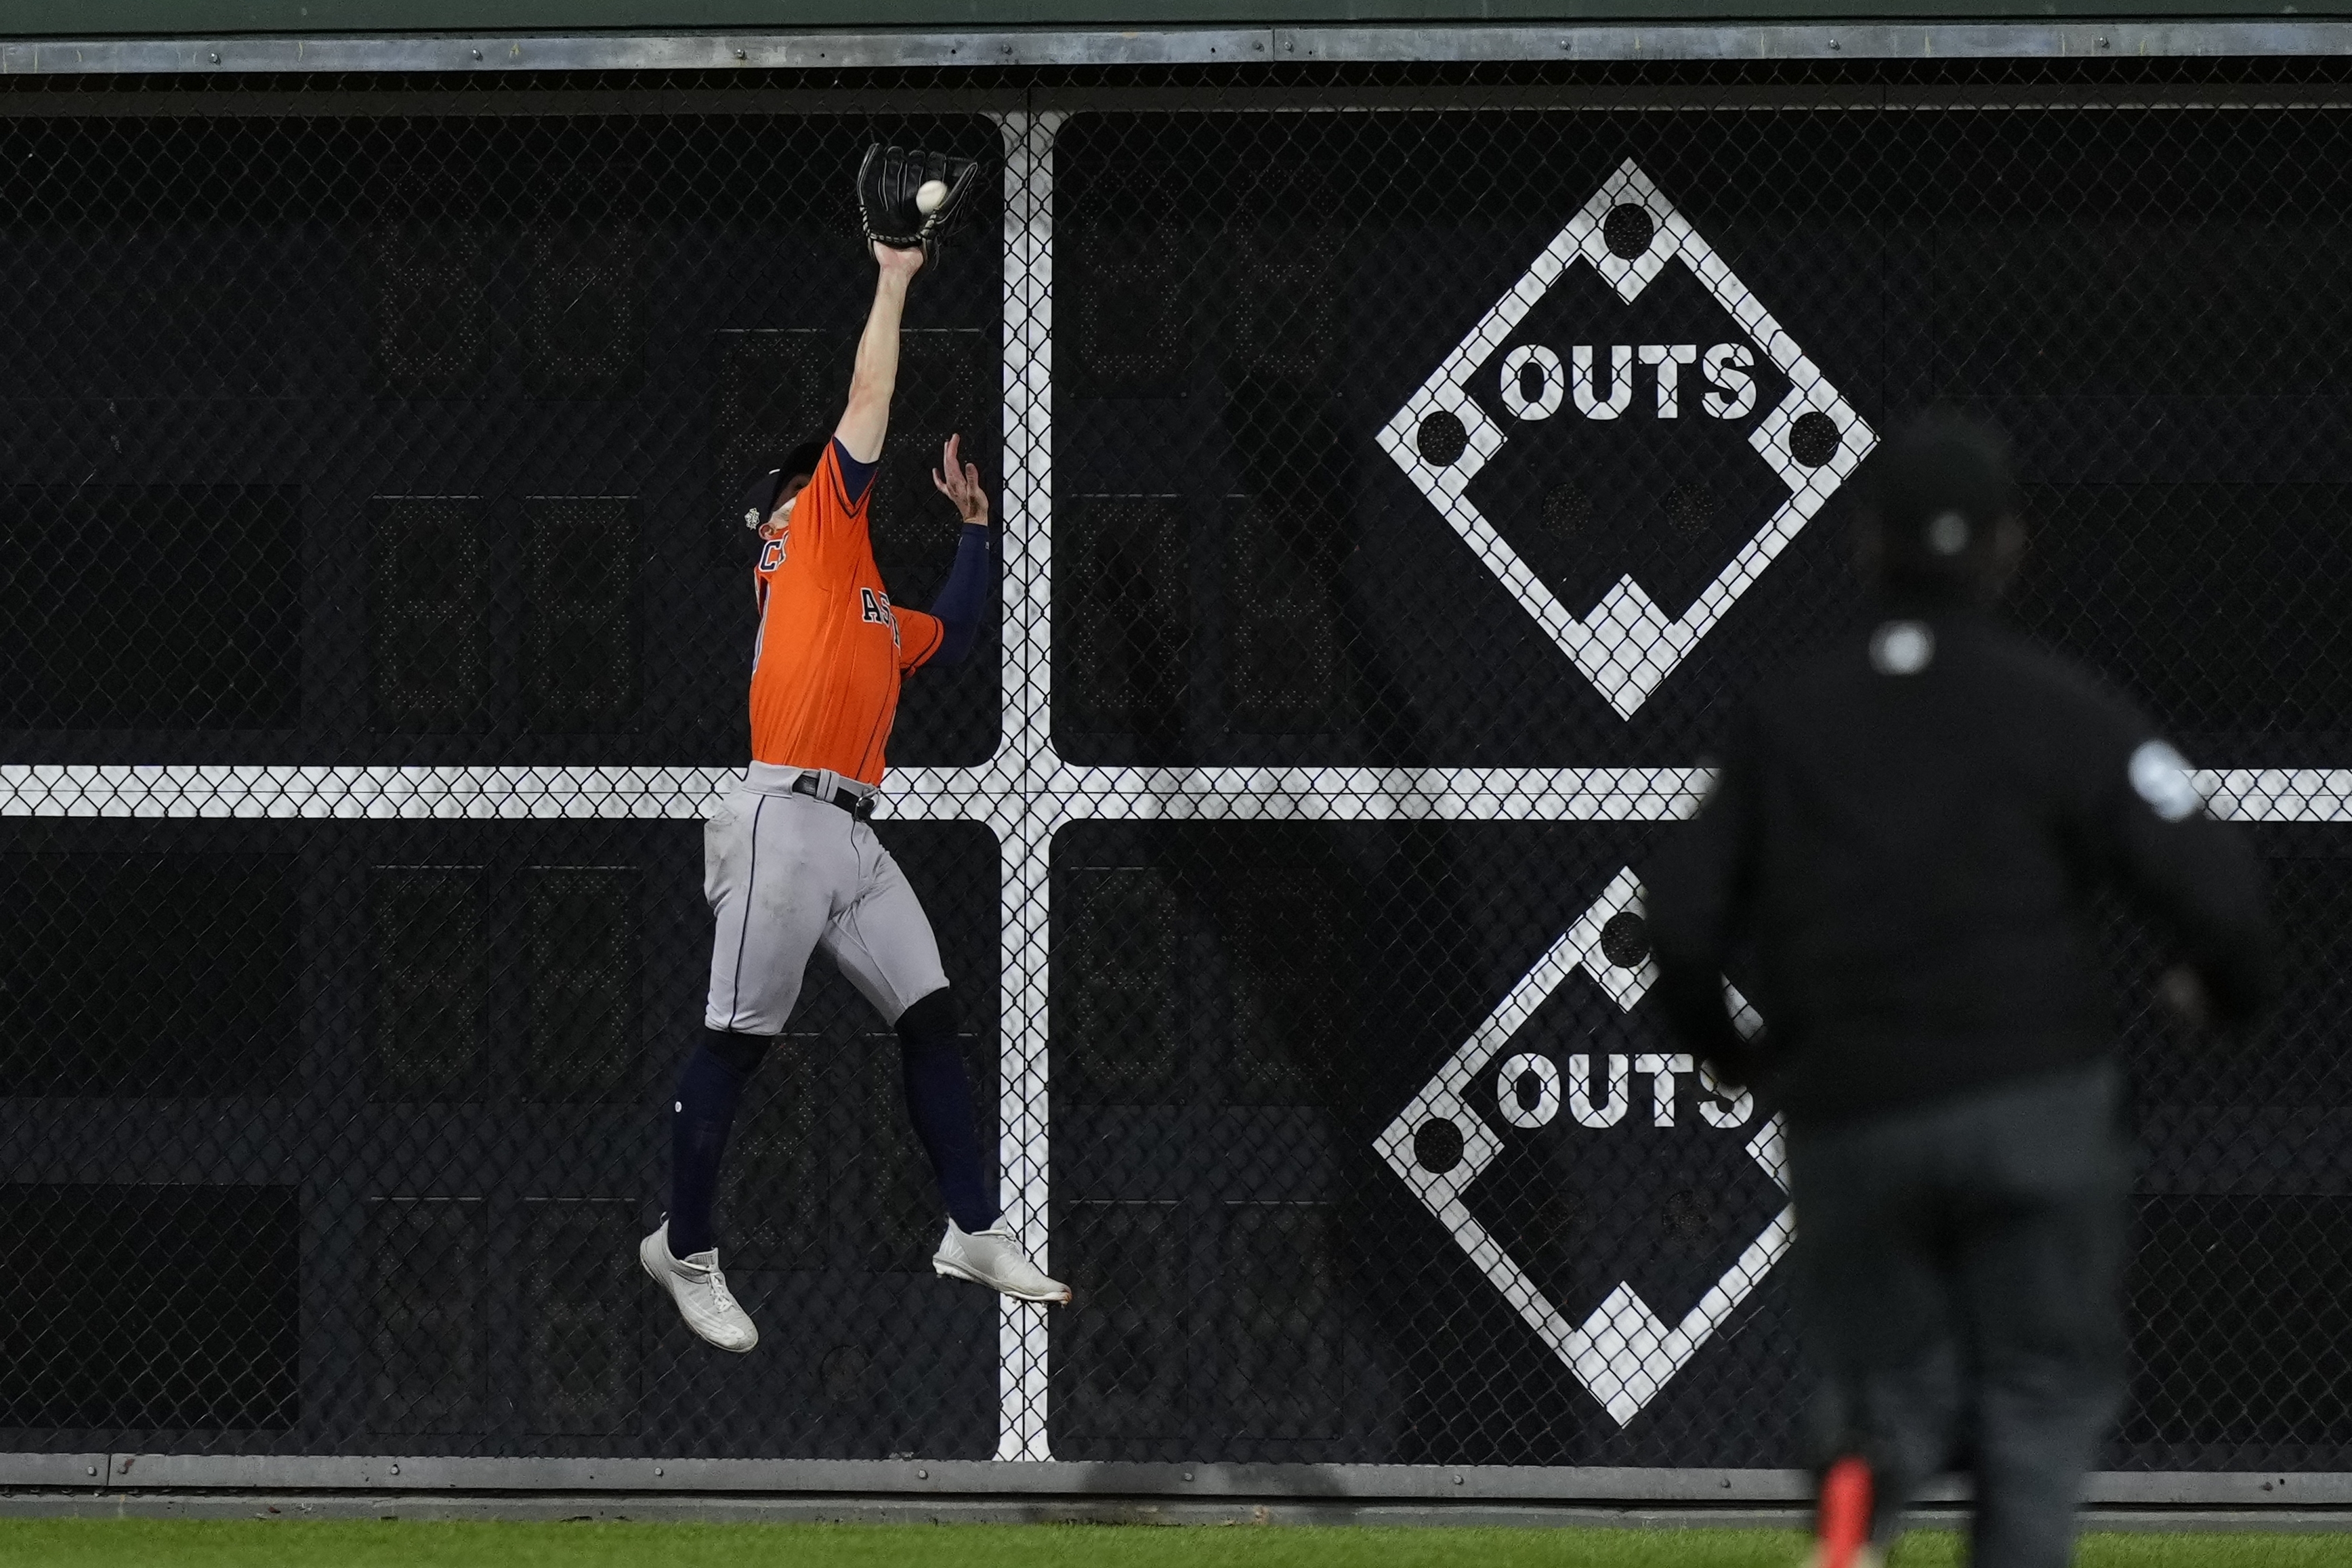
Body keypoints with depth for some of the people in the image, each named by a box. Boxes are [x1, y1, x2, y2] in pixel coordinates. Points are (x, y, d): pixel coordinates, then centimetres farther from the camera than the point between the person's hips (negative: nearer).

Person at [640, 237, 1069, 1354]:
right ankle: (684, 1252, 4)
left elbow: (957, 628, 43)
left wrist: (974, 523, 36)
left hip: (855, 837, 9)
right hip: (784, 824, -9)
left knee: (932, 1018, 5)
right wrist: (895, 281, 12)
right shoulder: (810, 553, 4)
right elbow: (869, 402, 5)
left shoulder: (877, 616, 24)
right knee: (736, 1043, -4)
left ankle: (975, 1235, 9)